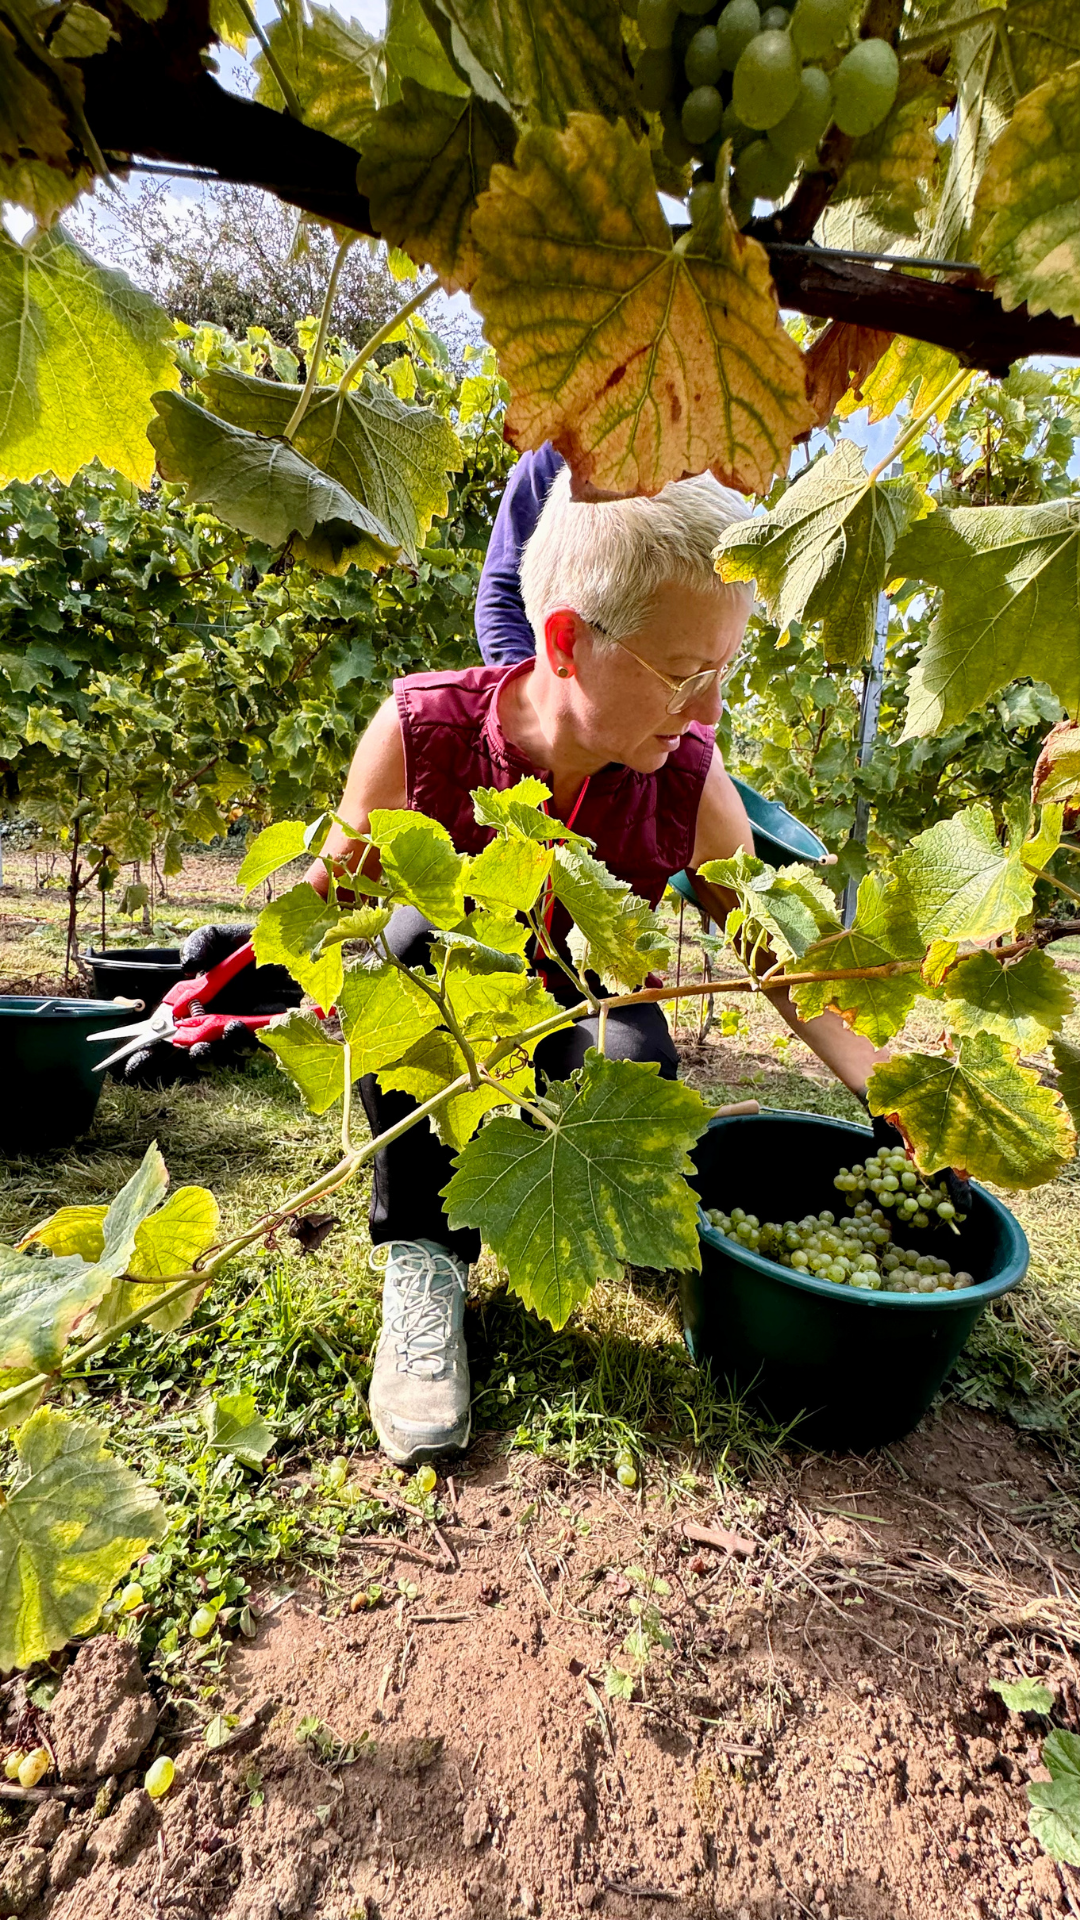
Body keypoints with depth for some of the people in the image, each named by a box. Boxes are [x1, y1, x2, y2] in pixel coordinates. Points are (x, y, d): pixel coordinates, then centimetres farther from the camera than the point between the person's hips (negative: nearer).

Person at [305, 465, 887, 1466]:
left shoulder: (688, 781, -18)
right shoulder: (421, 732, -23)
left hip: (577, 1009, 1)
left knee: (632, 1064, -31)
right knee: (421, 933, -32)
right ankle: (422, 1258, -17)